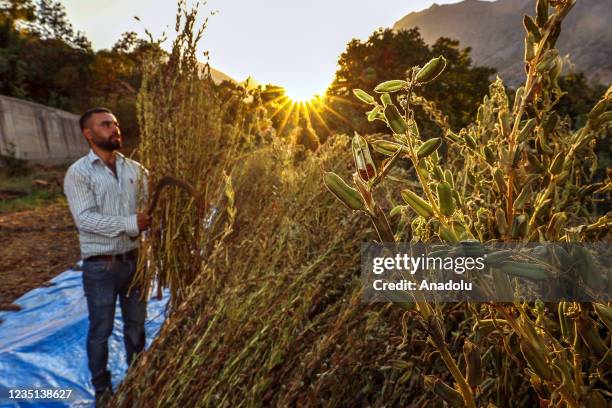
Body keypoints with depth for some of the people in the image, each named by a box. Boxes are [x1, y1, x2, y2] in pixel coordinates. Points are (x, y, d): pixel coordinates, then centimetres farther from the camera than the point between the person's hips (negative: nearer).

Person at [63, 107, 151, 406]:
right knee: (101, 330, 11)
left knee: (136, 324, 18)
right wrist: (130, 224, -26)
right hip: (100, 266, -4)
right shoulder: (78, 173, -9)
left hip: (134, 260, 4)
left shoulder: (135, 169, 5)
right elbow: (85, 218, -19)